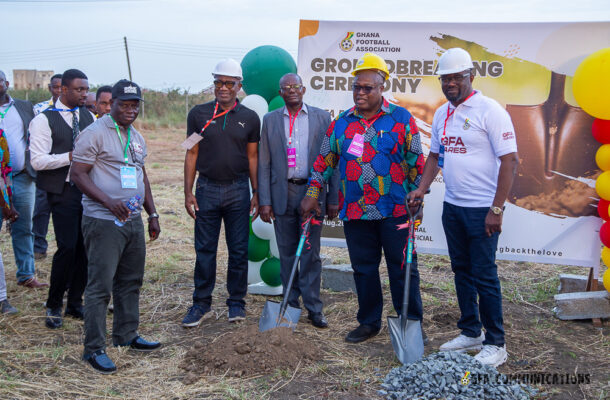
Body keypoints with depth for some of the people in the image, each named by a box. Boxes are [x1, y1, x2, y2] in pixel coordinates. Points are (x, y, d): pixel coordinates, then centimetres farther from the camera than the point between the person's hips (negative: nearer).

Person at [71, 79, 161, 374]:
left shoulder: (136, 137, 16)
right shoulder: (95, 133, -8)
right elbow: (78, 173, -12)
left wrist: (152, 213, 17)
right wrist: (109, 202, -23)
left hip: (133, 220, 8)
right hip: (103, 222, -8)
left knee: (131, 281, 14)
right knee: (100, 285, -4)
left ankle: (126, 335, 28)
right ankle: (94, 349, 5)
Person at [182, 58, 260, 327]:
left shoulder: (250, 118, 5)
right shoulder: (198, 114, 4)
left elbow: (252, 158, 8)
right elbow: (192, 155, 5)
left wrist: (256, 193, 3)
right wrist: (188, 192, -1)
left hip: (238, 190, 0)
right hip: (207, 189, 0)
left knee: (239, 249, 5)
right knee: (204, 249, 4)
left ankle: (236, 302, 18)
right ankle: (201, 303, 16)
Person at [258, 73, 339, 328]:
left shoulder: (321, 117, 5)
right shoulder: (270, 120, 8)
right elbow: (264, 164, 6)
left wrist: (333, 198, -3)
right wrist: (264, 200, -2)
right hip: (282, 194, 2)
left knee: (310, 253, 1)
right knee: (287, 253, 8)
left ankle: (314, 308, 9)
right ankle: (291, 305, 18)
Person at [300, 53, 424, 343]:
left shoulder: (402, 119, 0)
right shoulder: (341, 123, 10)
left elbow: (416, 162, 2)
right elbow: (324, 161, 15)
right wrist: (312, 194, 8)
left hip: (395, 211, -3)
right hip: (355, 211, 3)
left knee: (402, 268, 3)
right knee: (363, 268, 11)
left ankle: (411, 324, 16)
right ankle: (369, 322, 25)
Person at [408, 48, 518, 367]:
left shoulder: (489, 111, -12)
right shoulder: (441, 114, 10)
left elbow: (510, 161, -15)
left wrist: (496, 209, -18)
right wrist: (421, 189, 4)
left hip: (482, 209, -7)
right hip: (452, 206, 7)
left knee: (484, 275, -2)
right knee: (462, 271, 14)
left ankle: (495, 344, 11)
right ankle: (471, 333, 27)